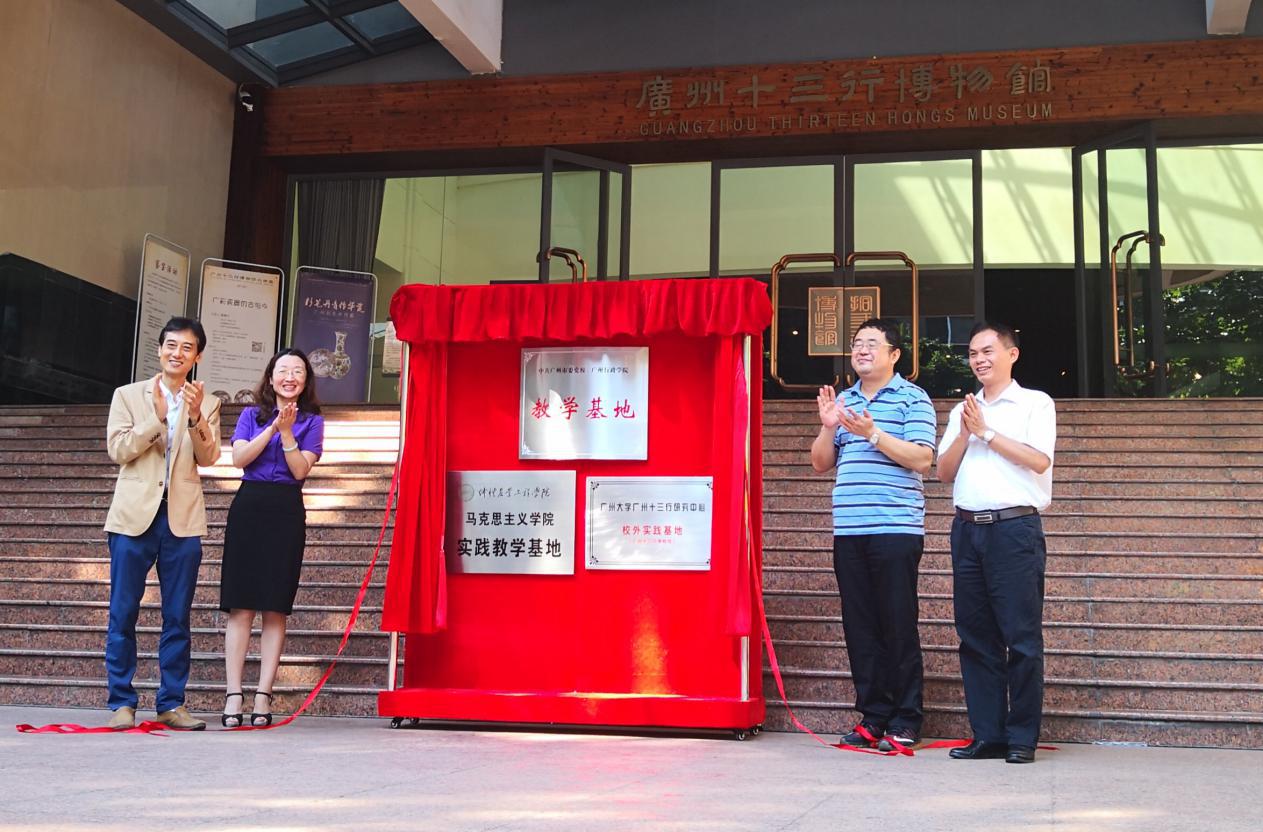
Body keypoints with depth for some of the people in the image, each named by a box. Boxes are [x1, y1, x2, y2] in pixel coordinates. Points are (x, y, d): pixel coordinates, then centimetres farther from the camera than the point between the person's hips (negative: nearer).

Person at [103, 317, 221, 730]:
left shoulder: (206, 404, 11)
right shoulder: (128, 395, 9)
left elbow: (208, 457, -1)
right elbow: (118, 449, -2)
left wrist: (195, 417, -17)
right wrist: (157, 418, -11)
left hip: (183, 520, 1)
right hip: (135, 515, -1)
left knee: (178, 618, 4)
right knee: (123, 614, 0)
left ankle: (171, 704, 10)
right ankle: (122, 703, 8)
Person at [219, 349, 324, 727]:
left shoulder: (312, 421, 10)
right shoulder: (252, 415, 13)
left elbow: (301, 470, -2)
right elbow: (239, 458, -2)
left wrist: (287, 431, -11)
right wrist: (273, 427, -9)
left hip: (287, 512, -1)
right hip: (249, 508, 1)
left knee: (275, 608, -2)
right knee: (241, 605, -4)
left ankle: (263, 696, 0)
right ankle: (233, 694, -3)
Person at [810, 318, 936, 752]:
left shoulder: (912, 399, 1)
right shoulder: (843, 401, 17)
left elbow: (921, 458, -9)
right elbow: (821, 464, 17)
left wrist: (872, 434, -17)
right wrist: (827, 427, -1)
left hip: (896, 527, -5)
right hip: (848, 530, 6)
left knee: (898, 626, -2)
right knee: (859, 627, 6)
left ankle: (904, 722, 5)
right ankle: (872, 716, 14)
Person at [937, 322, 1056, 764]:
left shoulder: (1035, 403, 6)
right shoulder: (961, 411, 20)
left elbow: (1039, 460, -8)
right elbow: (944, 471, 13)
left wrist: (986, 432, -5)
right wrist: (965, 433, -2)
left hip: (1015, 528, -5)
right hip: (967, 528, 5)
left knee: (1021, 635, -5)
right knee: (976, 635, 5)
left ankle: (1022, 738, 1)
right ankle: (987, 735, 10)